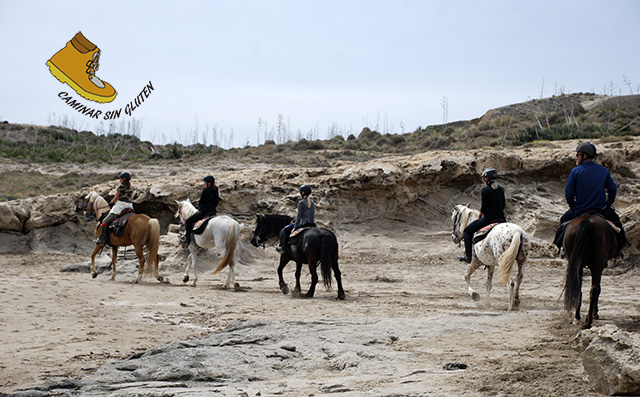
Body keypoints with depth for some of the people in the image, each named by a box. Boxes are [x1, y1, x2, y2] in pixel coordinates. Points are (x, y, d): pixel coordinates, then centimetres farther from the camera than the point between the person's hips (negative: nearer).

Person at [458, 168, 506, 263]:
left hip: (488, 218, -6)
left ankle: (468, 256, 4)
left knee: (467, 231, 11)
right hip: (501, 218, 6)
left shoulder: (485, 190, -10)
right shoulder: (501, 189, 8)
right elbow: (503, 205, 13)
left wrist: (481, 213, 7)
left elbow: (484, 207, -13)